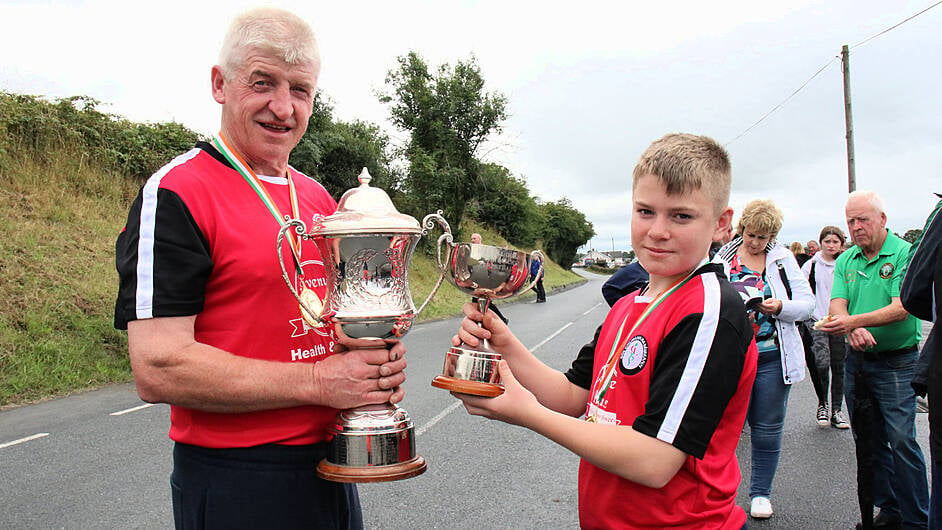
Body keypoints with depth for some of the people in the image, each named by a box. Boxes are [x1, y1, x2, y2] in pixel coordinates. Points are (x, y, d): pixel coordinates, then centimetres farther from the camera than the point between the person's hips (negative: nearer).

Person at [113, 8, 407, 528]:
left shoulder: (319, 199, 9)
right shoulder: (175, 194, -14)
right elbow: (157, 369, -21)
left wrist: (379, 357, -4)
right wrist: (318, 382, -20)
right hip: (235, 484, -7)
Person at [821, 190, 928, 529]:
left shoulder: (905, 254, -9)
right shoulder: (845, 260, 8)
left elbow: (900, 309, -20)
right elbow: (837, 305, -2)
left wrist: (854, 321, -33)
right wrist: (851, 330, -24)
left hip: (895, 361, -6)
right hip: (856, 360, 6)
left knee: (901, 440, -7)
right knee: (868, 439, 11)